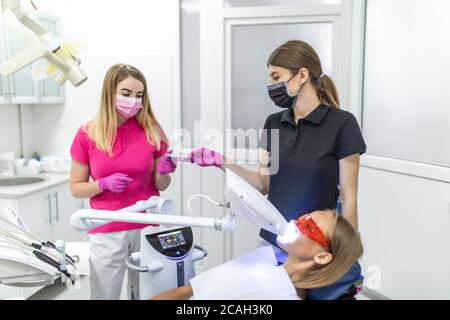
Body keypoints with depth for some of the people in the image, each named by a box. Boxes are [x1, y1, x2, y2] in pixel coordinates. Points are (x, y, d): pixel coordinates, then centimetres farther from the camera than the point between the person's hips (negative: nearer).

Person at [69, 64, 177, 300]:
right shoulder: (87, 134, -5)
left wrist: (164, 173, -17)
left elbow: (160, 186, 5)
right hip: (107, 232, -1)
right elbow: (76, 188, 2)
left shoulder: (152, 131, -3)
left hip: (147, 227, 1)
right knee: (104, 294, 11)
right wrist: (104, 184, -16)